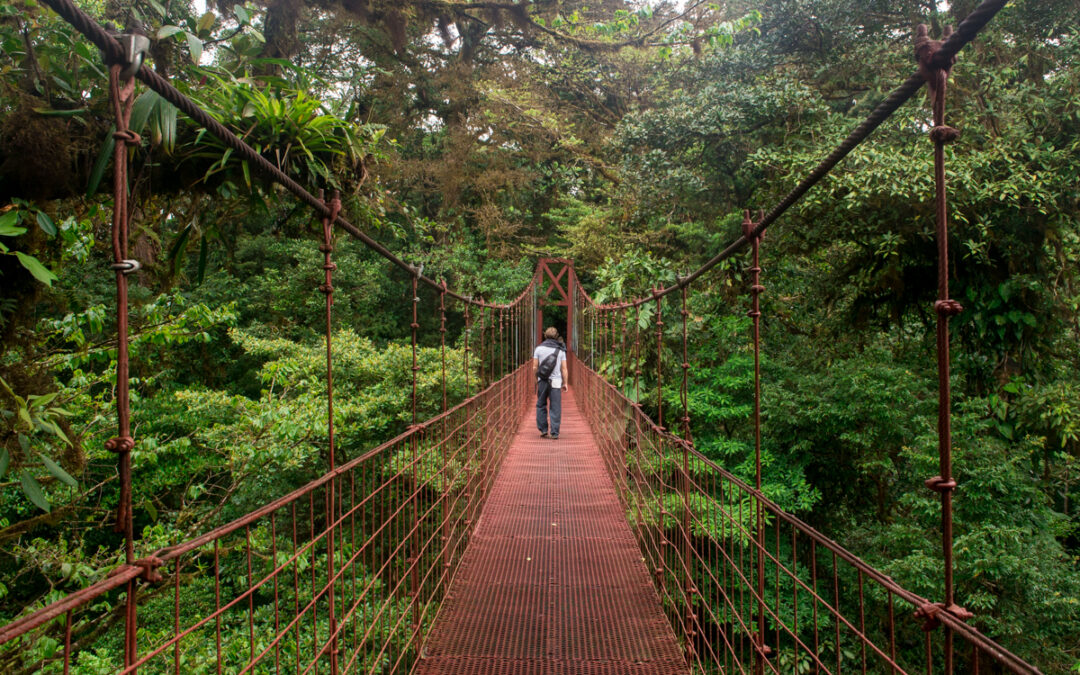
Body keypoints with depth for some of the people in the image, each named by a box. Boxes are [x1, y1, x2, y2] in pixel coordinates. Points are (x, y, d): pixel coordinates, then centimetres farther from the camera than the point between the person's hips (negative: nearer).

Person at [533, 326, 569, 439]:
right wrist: (565, 383, 6)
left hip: (542, 381, 1)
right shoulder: (561, 350, 1)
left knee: (541, 405, 14)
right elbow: (564, 368, -1)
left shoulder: (538, 348, 1)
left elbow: (535, 367, 1)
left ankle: (543, 430, 13)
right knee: (555, 408, 2)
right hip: (556, 382, -1)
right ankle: (554, 433, 1)